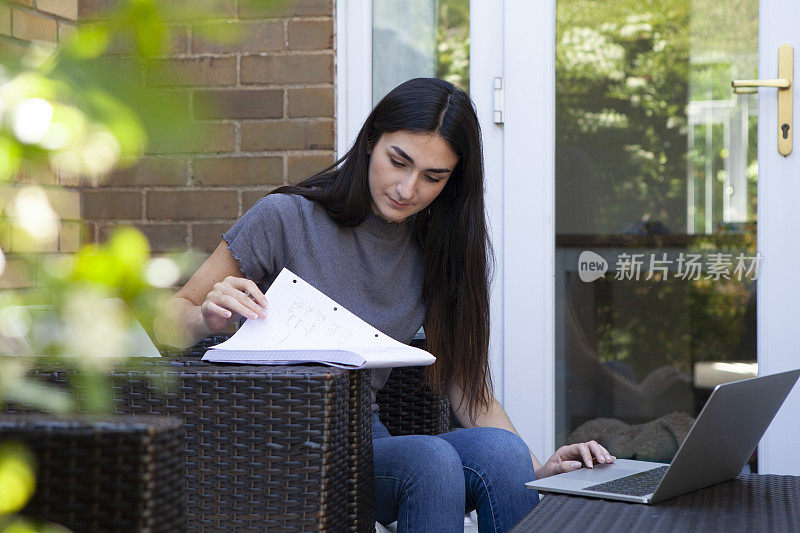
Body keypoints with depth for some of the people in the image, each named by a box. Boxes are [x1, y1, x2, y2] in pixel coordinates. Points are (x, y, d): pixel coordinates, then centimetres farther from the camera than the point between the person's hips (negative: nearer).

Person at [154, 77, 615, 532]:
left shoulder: (437, 254, 6)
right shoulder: (285, 219, -6)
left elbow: (467, 384, 5)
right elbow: (168, 324, -1)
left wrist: (537, 467, -10)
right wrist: (207, 319, -24)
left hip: (365, 441, 4)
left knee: (499, 450, -27)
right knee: (430, 458, -32)